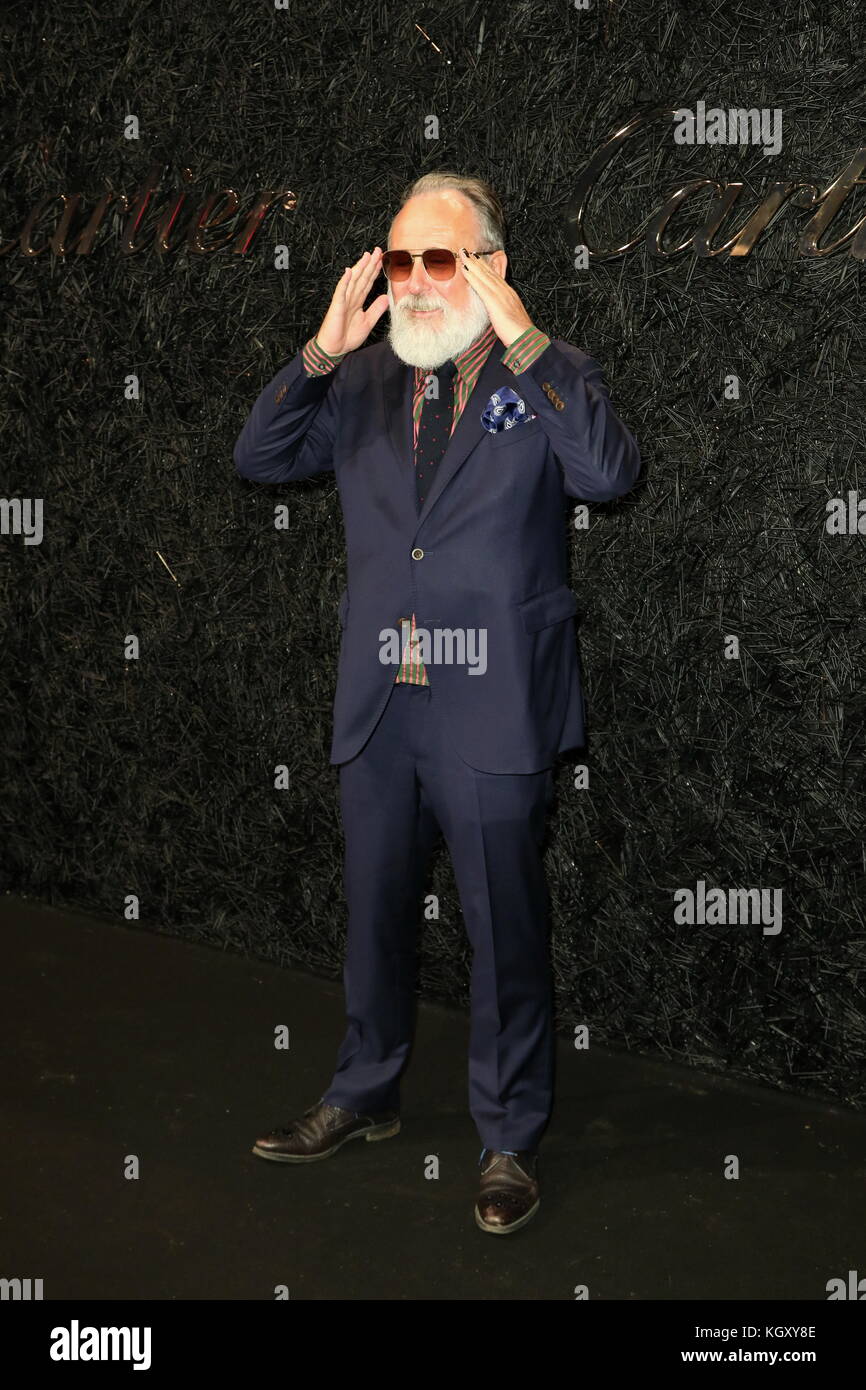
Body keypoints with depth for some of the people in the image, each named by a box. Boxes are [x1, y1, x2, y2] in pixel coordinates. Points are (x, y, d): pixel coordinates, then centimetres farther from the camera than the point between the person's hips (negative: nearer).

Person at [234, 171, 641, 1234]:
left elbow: (609, 472, -20)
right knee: (374, 916, 18)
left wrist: (522, 342, -22)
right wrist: (322, 352, -7)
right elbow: (257, 460, 5)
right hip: (377, 707, 5)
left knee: (505, 930, 6)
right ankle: (364, 1097, 39)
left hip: (492, 710, -4)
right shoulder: (364, 381, 10)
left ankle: (510, 1137, 24)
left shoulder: (546, 379, -2)